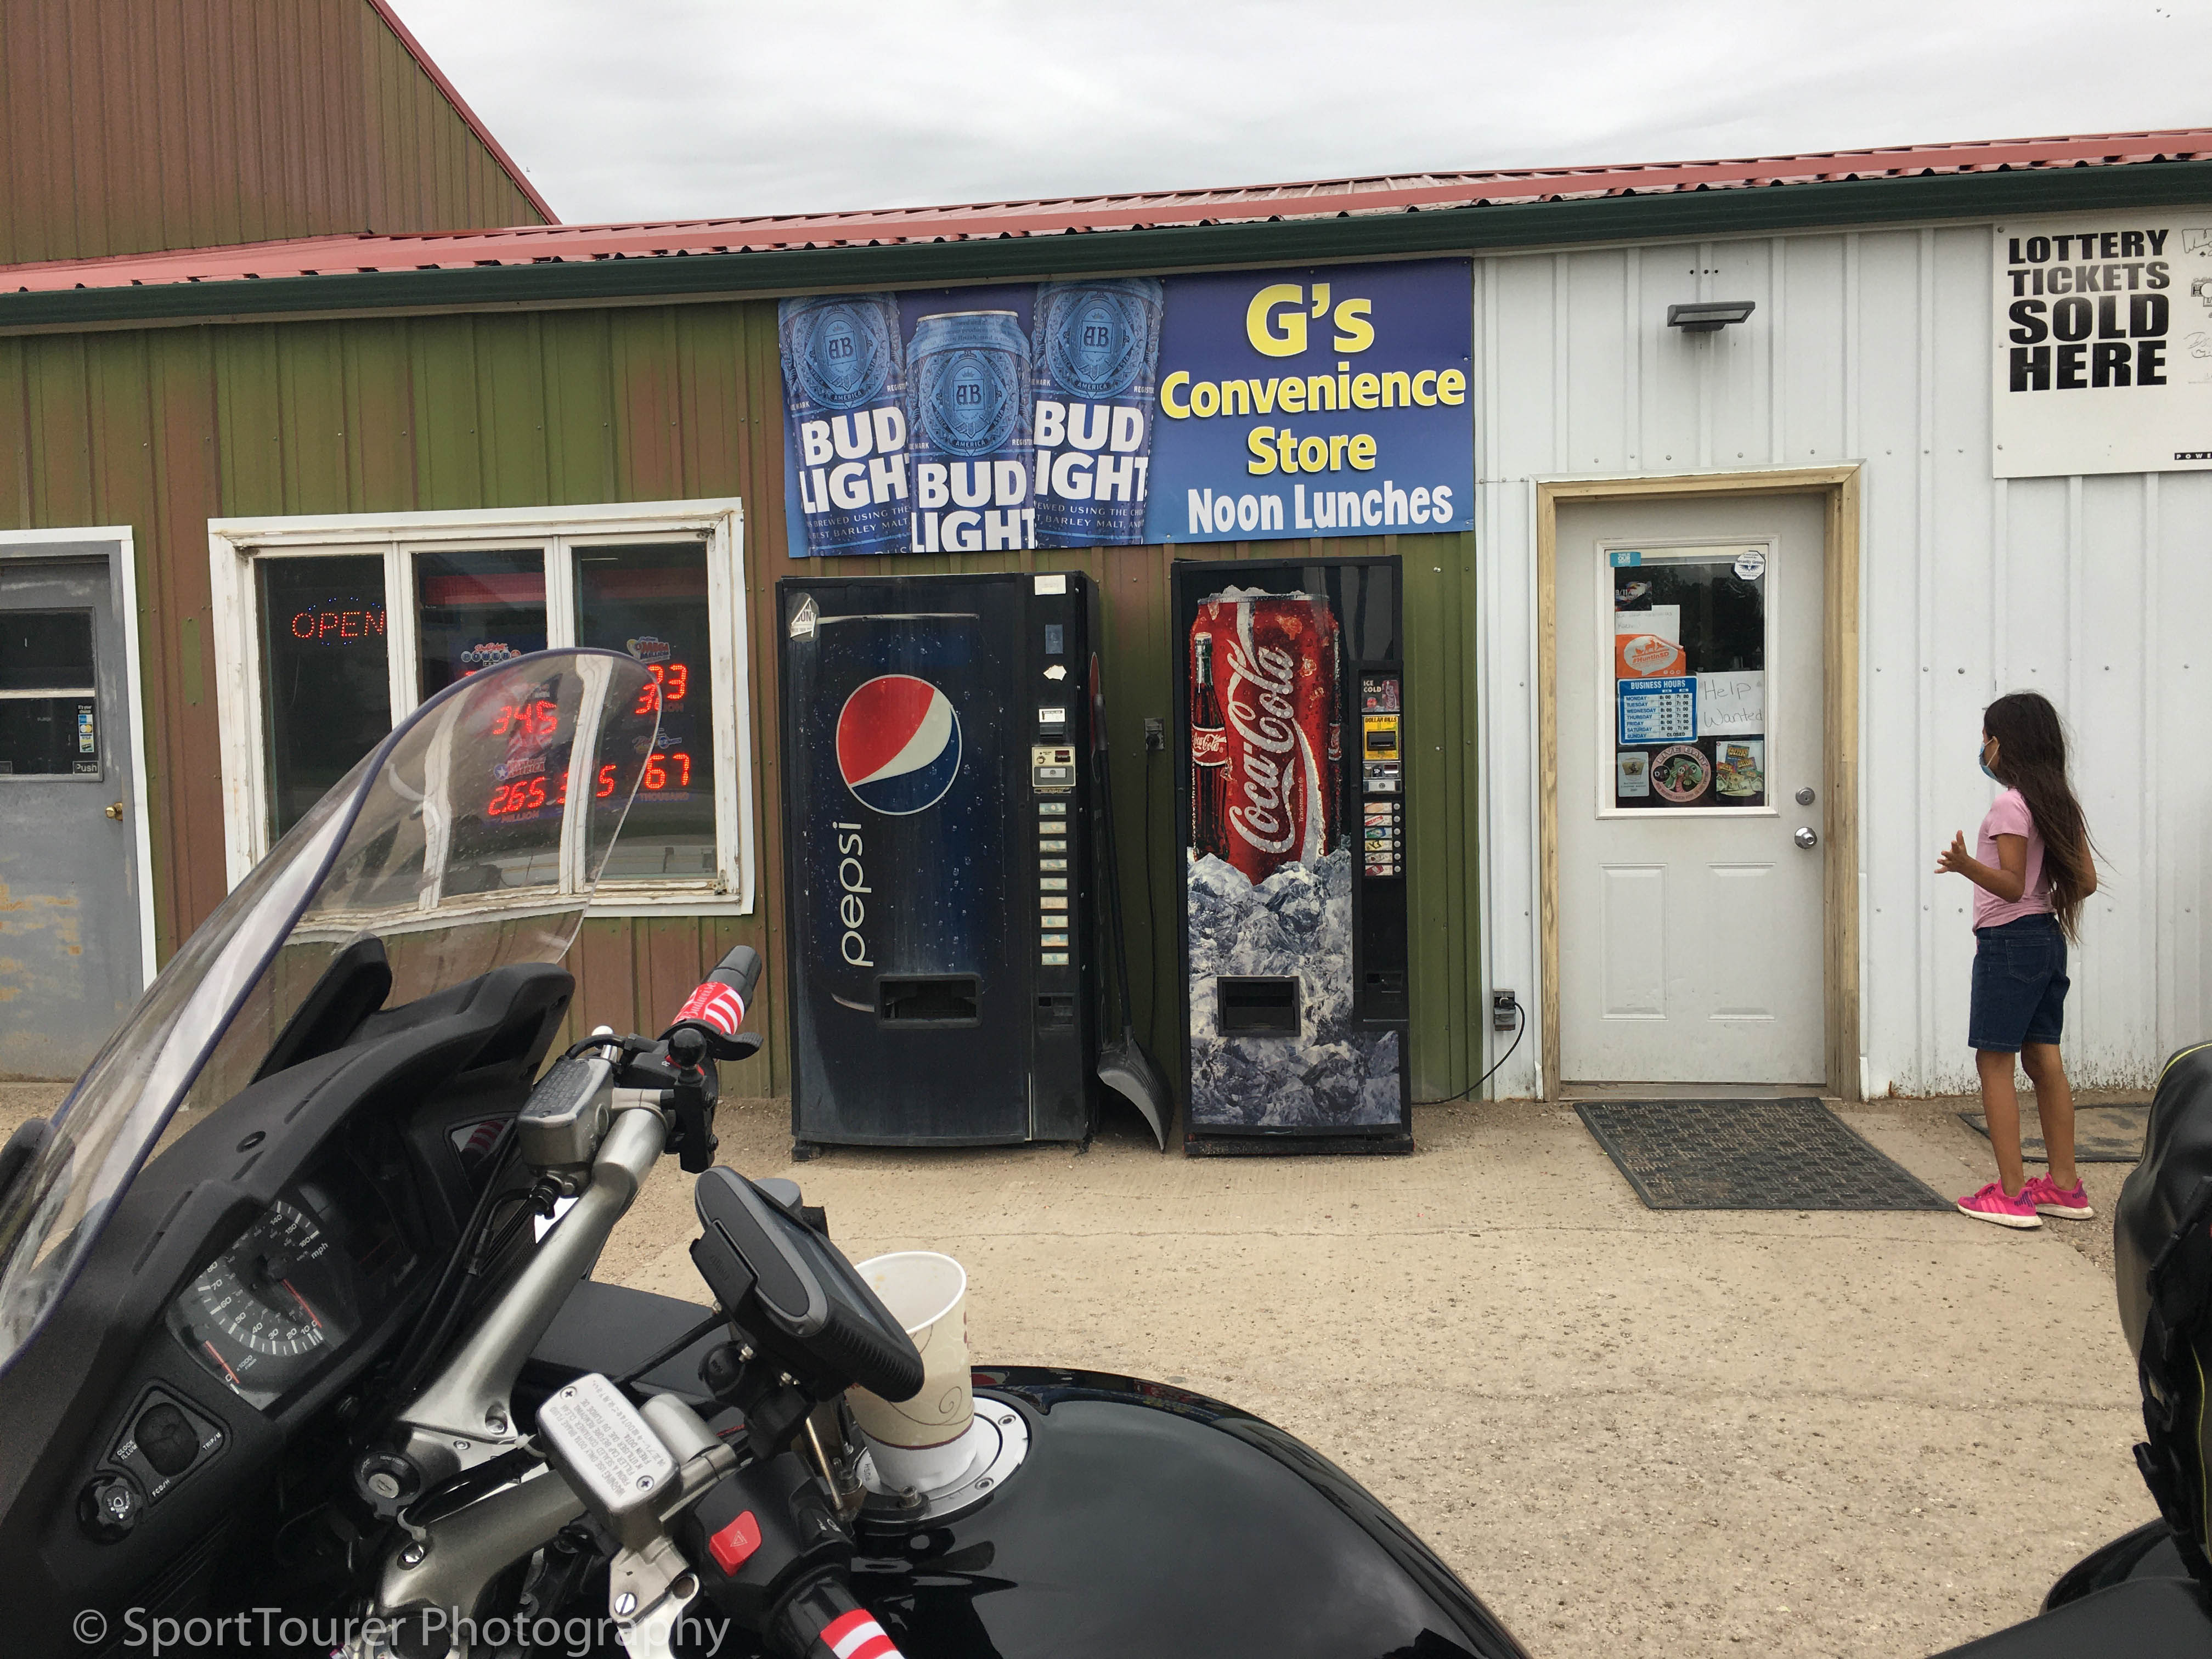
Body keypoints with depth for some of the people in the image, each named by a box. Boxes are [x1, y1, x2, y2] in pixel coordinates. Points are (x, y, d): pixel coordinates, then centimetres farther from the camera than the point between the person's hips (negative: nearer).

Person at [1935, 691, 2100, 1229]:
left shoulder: (2010, 804, -15)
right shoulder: (2061, 803, 10)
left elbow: (2013, 885, -19)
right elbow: (2087, 881, 10)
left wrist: (1969, 866, -35)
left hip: (2008, 942, -9)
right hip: (2048, 938, 9)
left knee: (1994, 1063, -4)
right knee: (2044, 1061, 13)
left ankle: (2012, 1194, -4)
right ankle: (2065, 1186, 18)